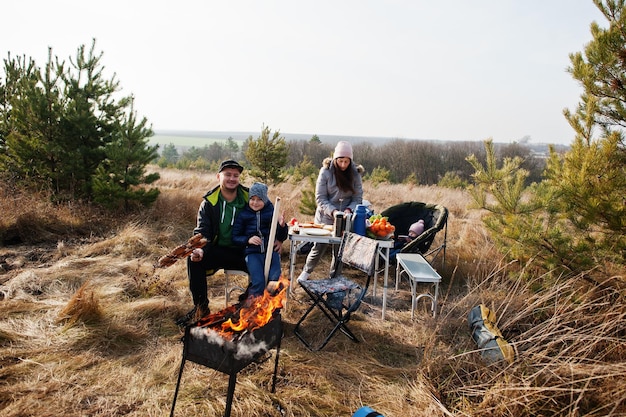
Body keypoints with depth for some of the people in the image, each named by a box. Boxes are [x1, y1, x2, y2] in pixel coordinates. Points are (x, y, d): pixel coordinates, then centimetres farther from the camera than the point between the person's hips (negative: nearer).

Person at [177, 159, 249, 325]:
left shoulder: (249, 198, -1)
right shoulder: (208, 202, 1)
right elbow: (201, 232, -4)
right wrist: (200, 250, -26)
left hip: (243, 251, -1)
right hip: (218, 251, 2)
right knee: (194, 259, -24)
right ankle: (200, 307, -5)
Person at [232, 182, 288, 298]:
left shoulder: (271, 212, 5)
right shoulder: (243, 215, 5)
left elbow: (282, 237, 5)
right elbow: (235, 237, 8)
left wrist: (282, 226, -16)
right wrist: (248, 240, -11)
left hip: (271, 251, 1)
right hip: (252, 252, -1)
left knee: (275, 280, -20)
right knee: (258, 282, -22)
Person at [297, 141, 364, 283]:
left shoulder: (355, 173, -5)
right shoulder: (326, 171, -12)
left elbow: (358, 198, -2)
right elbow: (320, 198, -12)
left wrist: (349, 209, -21)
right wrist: (333, 211, -26)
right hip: (325, 217, -2)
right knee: (319, 247, 6)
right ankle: (306, 271, 32)